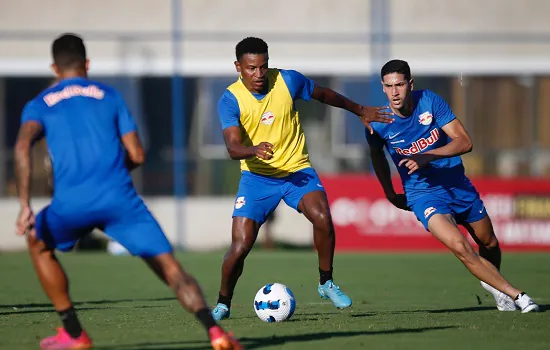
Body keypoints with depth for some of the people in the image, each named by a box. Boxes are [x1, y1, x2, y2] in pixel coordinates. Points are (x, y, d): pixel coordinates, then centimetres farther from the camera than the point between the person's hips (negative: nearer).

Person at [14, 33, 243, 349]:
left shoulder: (39, 105, 17)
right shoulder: (109, 96, 19)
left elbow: (23, 145, -4)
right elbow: (137, 156, 14)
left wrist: (25, 205, -8)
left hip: (71, 203, 0)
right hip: (119, 198, 0)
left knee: (38, 244, 31)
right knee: (169, 266, 0)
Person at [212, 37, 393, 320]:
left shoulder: (288, 81, -8)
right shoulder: (230, 100, -14)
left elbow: (324, 94, 12)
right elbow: (233, 148, -25)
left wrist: (360, 111, 22)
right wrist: (255, 149, -47)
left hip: (296, 169, 1)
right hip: (257, 177, -1)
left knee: (322, 218, -26)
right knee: (240, 246, -12)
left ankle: (326, 284, -4)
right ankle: (223, 304, 13)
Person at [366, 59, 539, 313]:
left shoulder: (430, 101, -13)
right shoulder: (378, 124, -12)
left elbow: (464, 142, -16)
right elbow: (377, 155, 12)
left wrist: (428, 156, -30)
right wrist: (390, 195, 17)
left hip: (458, 184, 2)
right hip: (423, 194, -2)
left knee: (489, 244, 17)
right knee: (460, 247, -25)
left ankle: (491, 282, 49)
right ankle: (515, 295, -18)